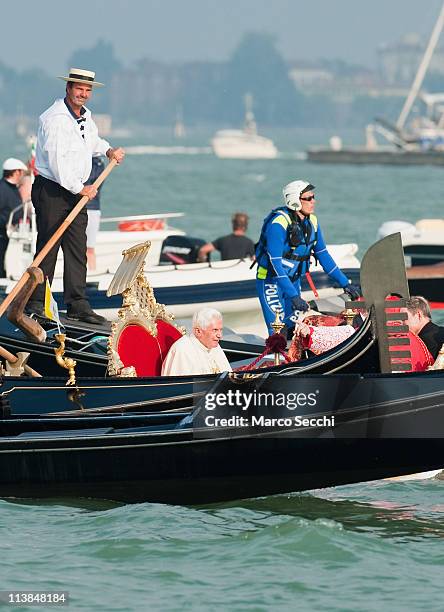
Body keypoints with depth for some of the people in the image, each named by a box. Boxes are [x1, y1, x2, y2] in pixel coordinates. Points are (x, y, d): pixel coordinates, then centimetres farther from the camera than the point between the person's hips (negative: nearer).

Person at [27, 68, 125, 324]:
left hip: (77, 191, 8)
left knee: (78, 250, 4)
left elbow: (92, 141, 36)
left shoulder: (86, 117, 13)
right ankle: (36, 305, 1)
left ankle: (78, 305, 5)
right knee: (47, 248, -6)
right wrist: (80, 188, -15)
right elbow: (56, 161, -20)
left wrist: (108, 150, 16)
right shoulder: (55, 118, -15)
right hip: (51, 190, -8)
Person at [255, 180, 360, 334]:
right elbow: (275, 263, -28)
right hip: (271, 280, -7)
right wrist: (294, 296, -34)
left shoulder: (312, 221, -1)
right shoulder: (278, 223, -24)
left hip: (294, 281, 7)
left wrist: (345, 283, 6)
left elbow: (323, 255, 9)